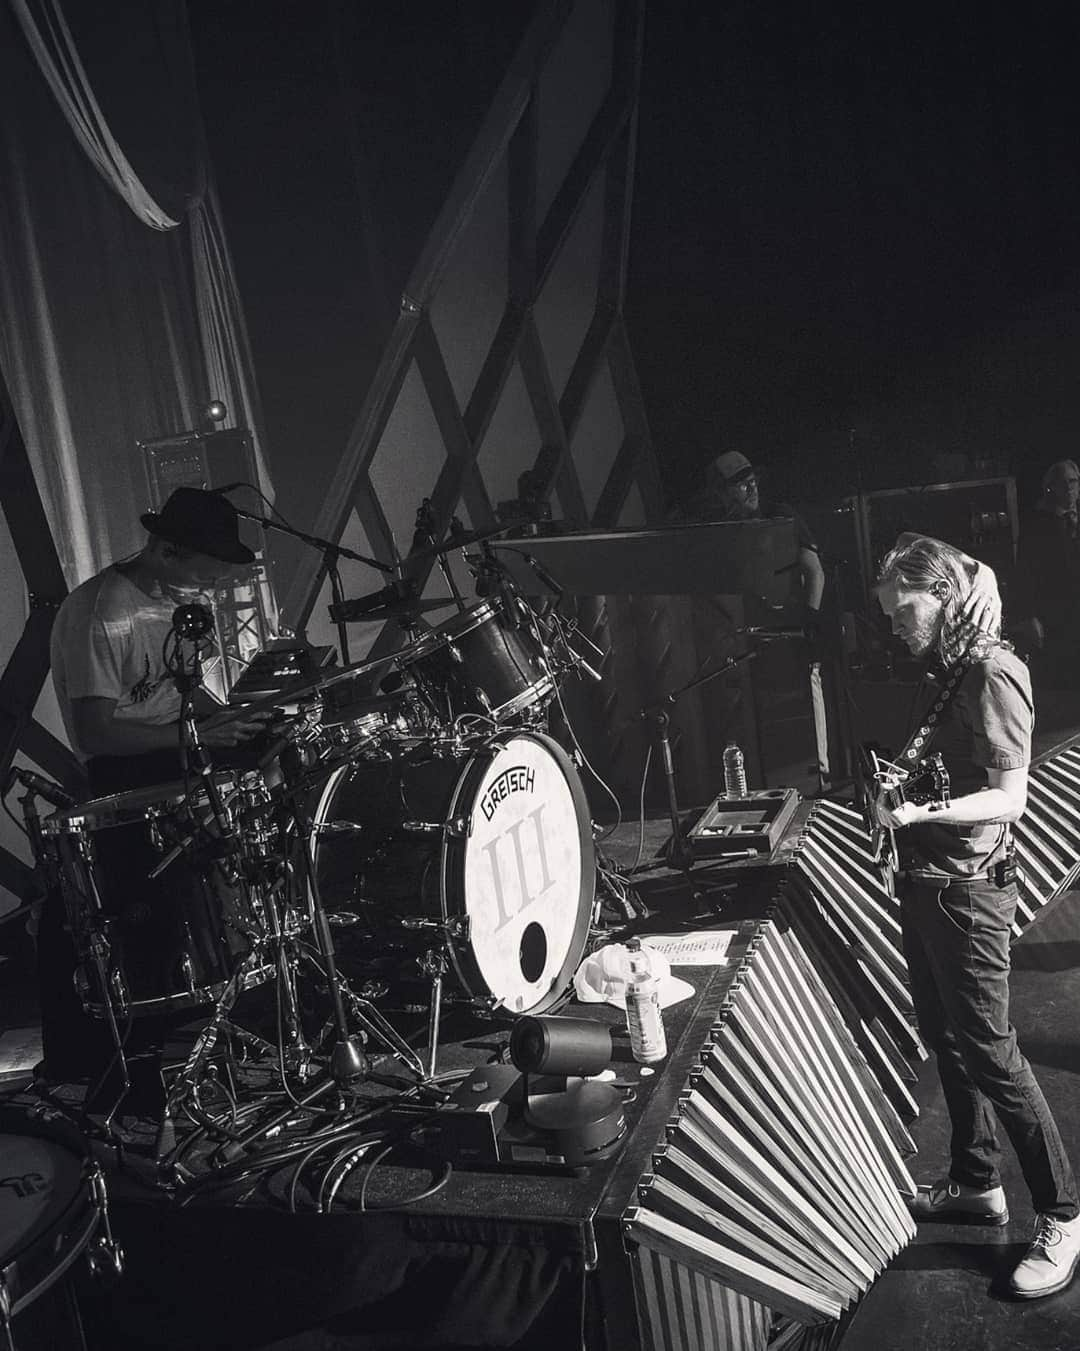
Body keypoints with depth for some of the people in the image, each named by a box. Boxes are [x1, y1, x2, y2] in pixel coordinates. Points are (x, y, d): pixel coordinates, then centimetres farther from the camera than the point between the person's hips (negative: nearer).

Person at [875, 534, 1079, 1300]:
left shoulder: (993, 672, -17)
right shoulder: (943, 671, 11)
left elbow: (1009, 798, -22)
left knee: (990, 1052, -1)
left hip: (968, 886, -9)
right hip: (925, 879, 9)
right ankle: (976, 1183, 34)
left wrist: (925, 811, -33)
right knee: (944, 1036, 18)